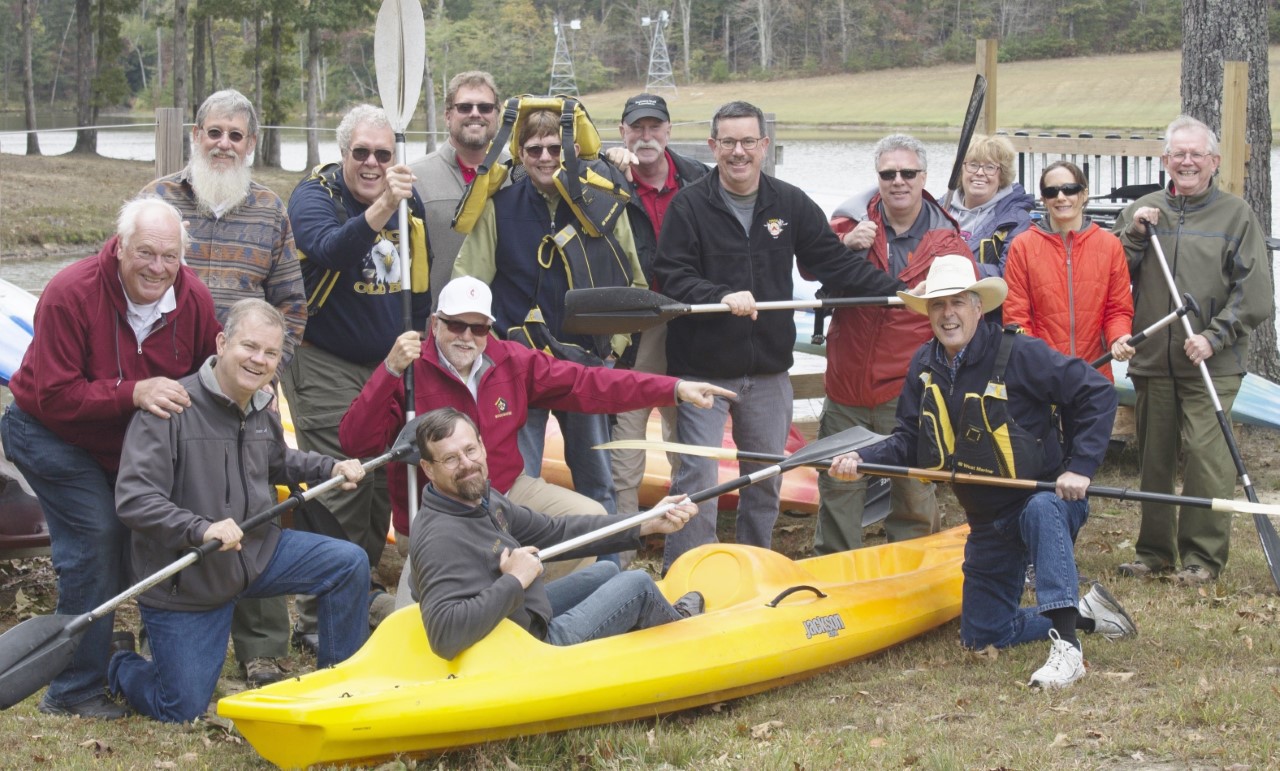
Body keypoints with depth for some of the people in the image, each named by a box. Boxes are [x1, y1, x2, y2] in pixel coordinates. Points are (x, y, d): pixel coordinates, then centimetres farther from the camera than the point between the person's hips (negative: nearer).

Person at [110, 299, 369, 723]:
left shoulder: (264, 412, 3)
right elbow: (132, 499, -29)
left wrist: (331, 468, 9)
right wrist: (201, 529, -40)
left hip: (257, 552, 7)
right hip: (185, 583, -7)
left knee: (350, 564, -4)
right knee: (181, 711, -3)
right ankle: (122, 670, 32)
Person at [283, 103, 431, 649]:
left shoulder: (409, 202, 7)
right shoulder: (314, 195, -12)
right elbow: (331, 251, -34)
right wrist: (381, 208, -48)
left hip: (390, 368, 6)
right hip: (325, 367, -6)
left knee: (383, 484, 11)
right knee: (336, 490, -10)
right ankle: (318, 618, -3)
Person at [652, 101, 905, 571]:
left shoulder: (791, 204, 6)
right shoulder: (689, 205, -6)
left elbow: (835, 263, 7)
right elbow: (671, 276, -14)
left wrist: (899, 291, -3)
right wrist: (720, 297, -31)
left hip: (769, 371, 4)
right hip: (702, 368, -4)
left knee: (766, 478, 14)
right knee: (697, 479, -6)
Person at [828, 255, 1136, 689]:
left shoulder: (1019, 354, -19)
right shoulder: (924, 367, 1)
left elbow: (1097, 393, -18)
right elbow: (909, 442, 2)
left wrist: (1080, 466, -25)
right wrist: (862, 459, -17)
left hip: (1049, 500, -7)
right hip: (989, 521, 7)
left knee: (1042, 511, -43)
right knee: (982, 636, 9)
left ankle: (1067, 646, -43)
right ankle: (1086, 613, 30)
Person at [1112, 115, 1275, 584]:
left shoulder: (1236, 215, 1)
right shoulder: (1142, 211, 12)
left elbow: (1255, 294, -4)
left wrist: (1213, 337, -14)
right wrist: (1134, 234, -7)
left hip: (1212, 364, -4)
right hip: (1152, 361, 4)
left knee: (1207, 454, -11)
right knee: (1154, 459, 10)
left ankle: (1203, 555, -3)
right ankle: (1154, 551, 21)